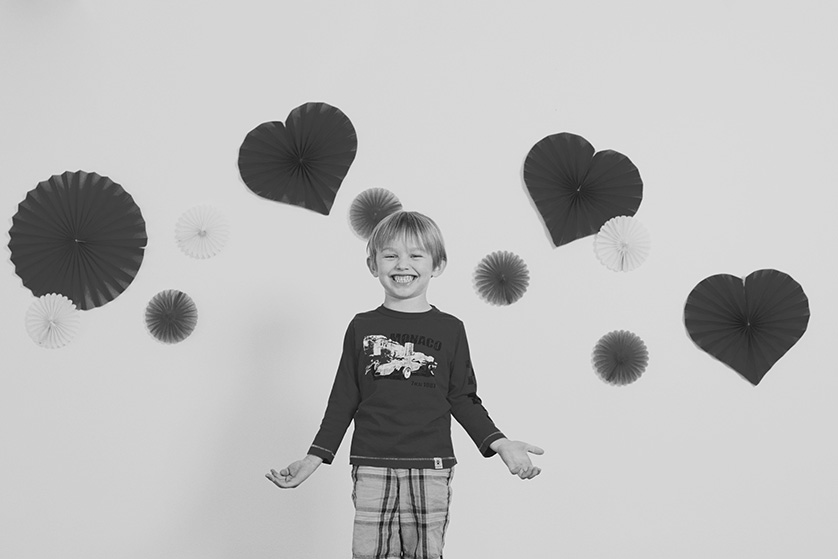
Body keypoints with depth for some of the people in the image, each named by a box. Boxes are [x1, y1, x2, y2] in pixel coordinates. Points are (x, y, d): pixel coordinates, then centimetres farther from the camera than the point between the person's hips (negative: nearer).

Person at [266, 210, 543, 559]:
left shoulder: (450, 330, 5)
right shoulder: (362, 328, 6)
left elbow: (463, 400, 8)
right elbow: (343, 400, 9)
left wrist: (499, 444, -3)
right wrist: (315, 458, 5)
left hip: (431, 469, 0)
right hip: (372, 468, 0)